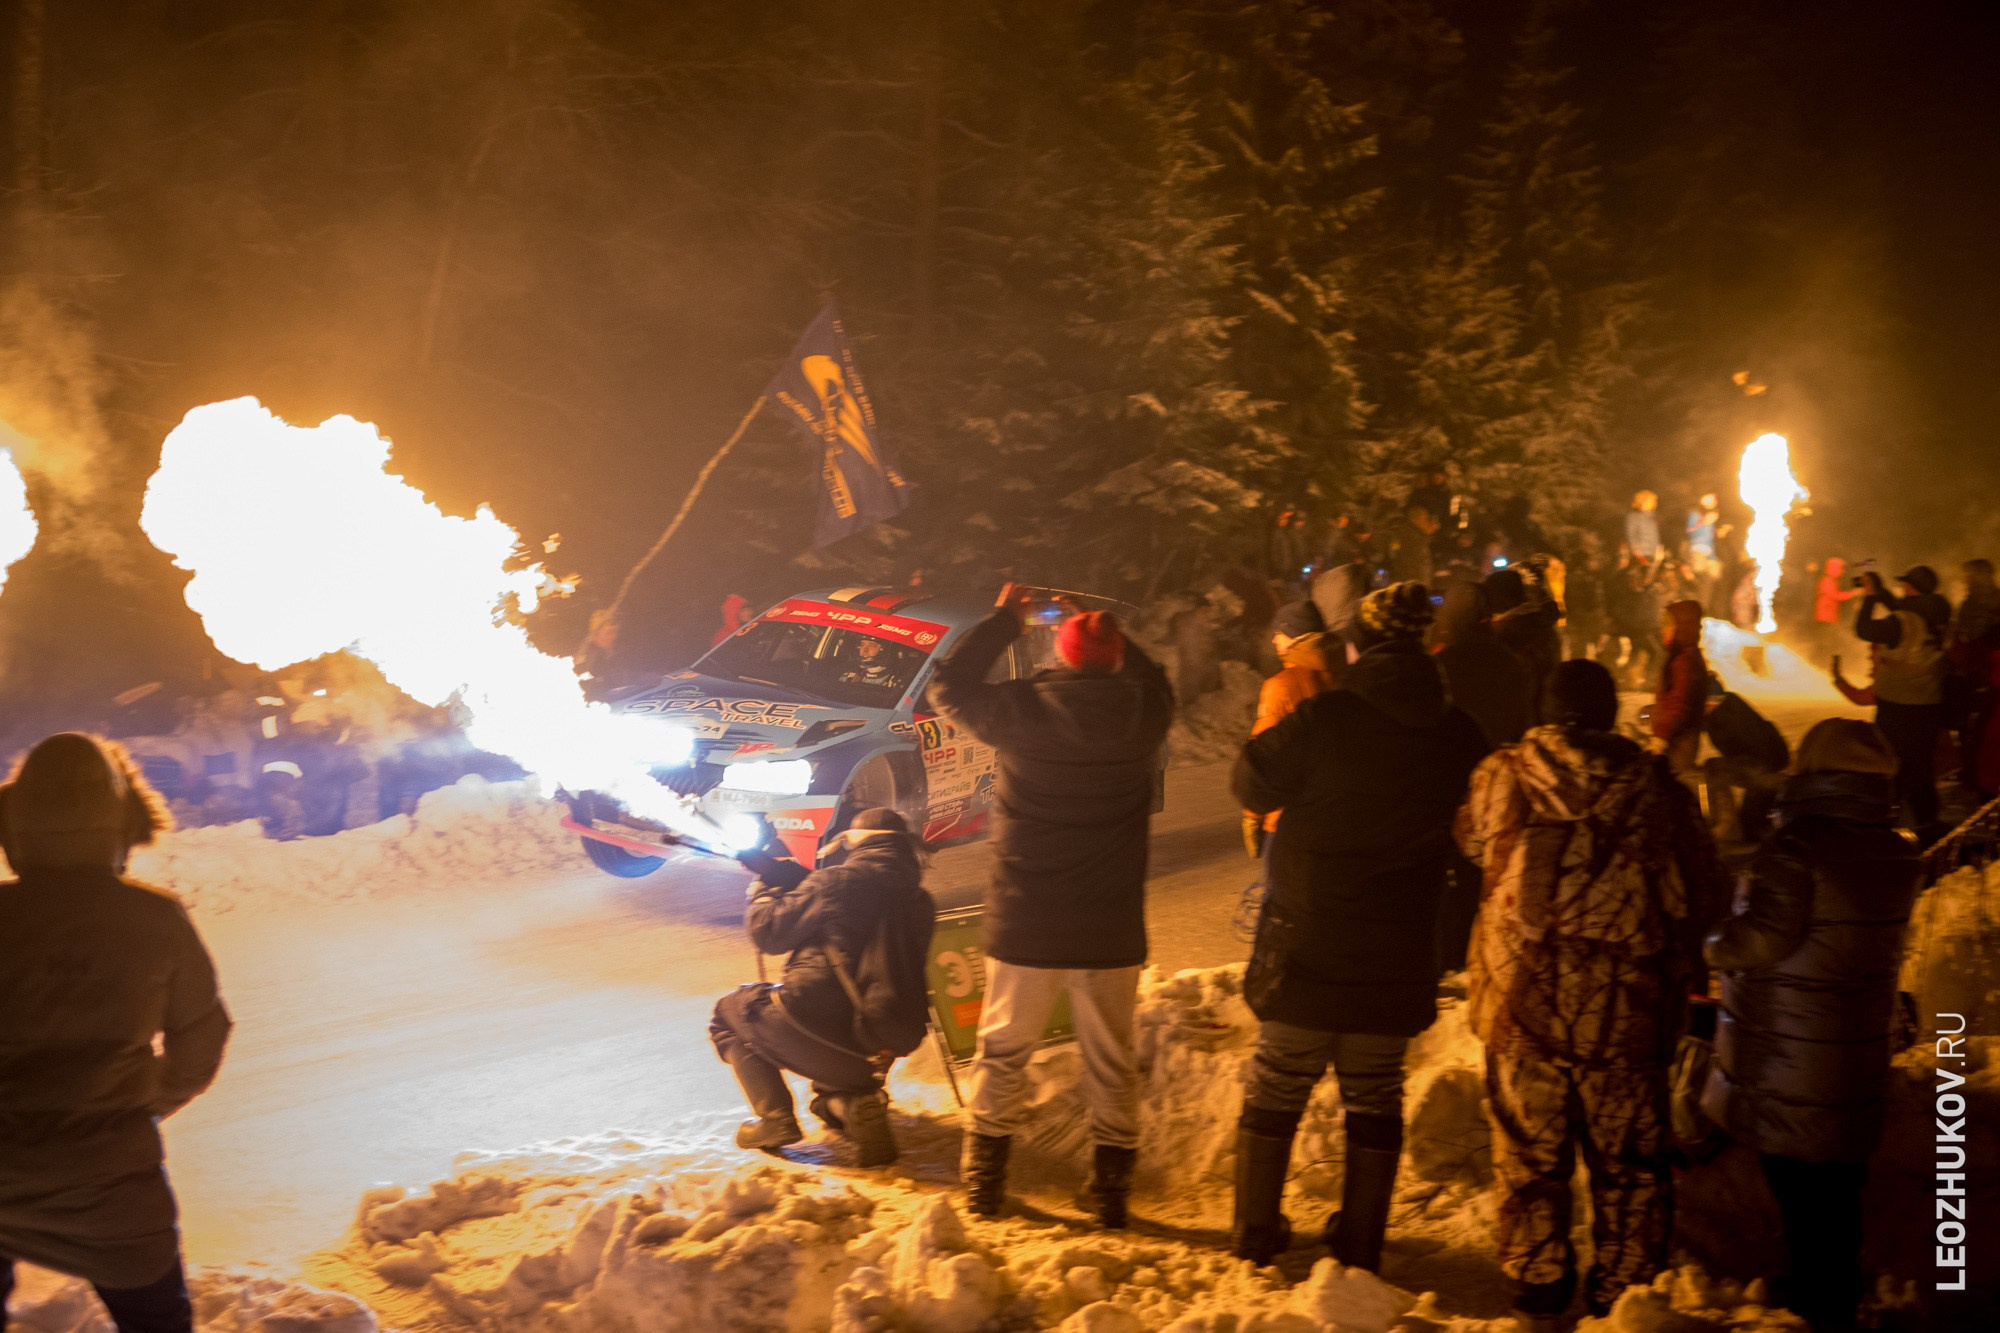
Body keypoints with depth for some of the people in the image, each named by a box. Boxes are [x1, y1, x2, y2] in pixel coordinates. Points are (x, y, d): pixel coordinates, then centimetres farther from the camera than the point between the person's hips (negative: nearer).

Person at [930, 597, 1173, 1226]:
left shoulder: (1022, 709, -13)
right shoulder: (1142, 713, -8)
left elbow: (949, 685, 5)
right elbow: (1154, 679, 18)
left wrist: (1003, 621, 11)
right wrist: (1108, 632, 19)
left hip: (1024, 927, -1)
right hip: (1112, 934, 1)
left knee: (1003, 1054, 14)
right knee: (1112, 1064, 14)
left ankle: (984, 1185, 21)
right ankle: (1112, 1194, 20)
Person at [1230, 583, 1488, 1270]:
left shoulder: (1322, 719, -16)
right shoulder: (1457, 735, -5)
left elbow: (1253, 786, -6)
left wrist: (1276, 717, 7)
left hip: (1305, 943, -2)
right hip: (1398, 955, 2)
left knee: (1277, 1085, 13)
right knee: (1375, 1095, 15)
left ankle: (1256, 1233, 21)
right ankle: (1361, 1245, 22)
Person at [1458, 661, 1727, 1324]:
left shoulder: (1504, 776, -5)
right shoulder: (1658, 786, -3)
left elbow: (1470, 841, 16)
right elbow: (1704, 897, 3)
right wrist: (1677, 966, 20)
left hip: (1522, 997, 0)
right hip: (1626, 1007, 0)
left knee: (1528, 1150, 15)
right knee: (1627, 1158, 15)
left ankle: (1536, 1283, 24)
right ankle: (1623, 1290, 24)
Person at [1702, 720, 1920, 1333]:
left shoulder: (1797, 846, -21)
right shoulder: (1898, 855, 2)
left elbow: (1765, 937, -23)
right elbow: (1883, 938, 12)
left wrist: (1716, 946, -6)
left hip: (1786, 1048, -7)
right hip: (1859, 1046, 7)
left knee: (1798, 1181, 6)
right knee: (1838, 1181, 18)